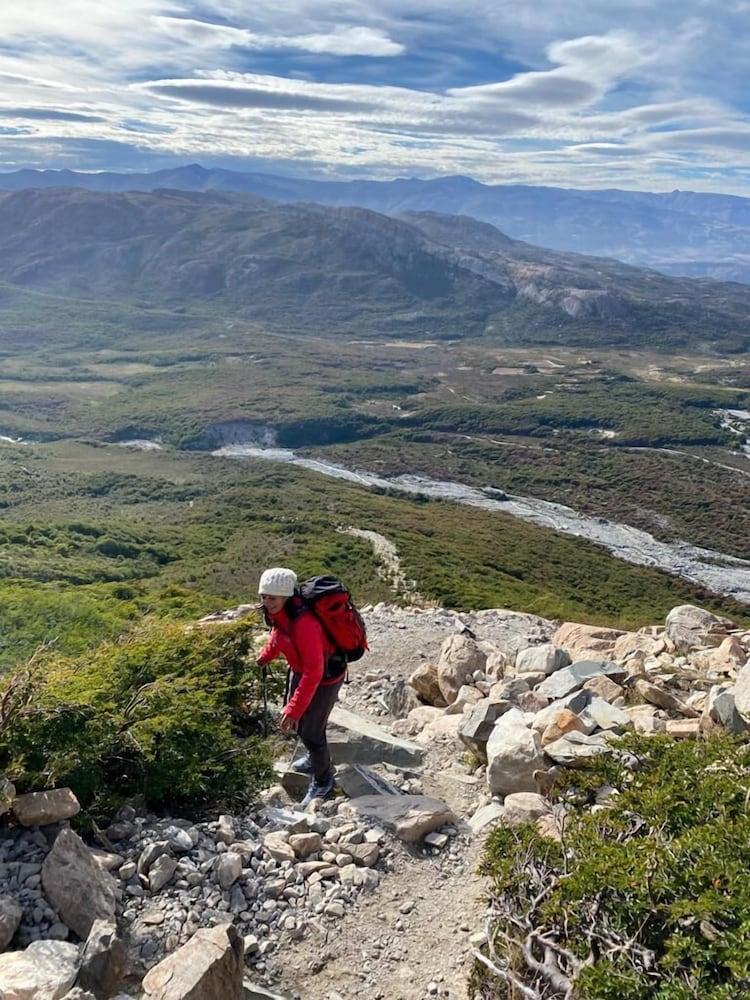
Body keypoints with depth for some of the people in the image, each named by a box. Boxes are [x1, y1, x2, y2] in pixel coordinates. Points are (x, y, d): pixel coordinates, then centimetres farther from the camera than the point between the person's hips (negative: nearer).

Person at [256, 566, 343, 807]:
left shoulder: (304, 623, -39)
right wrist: (265, 656, 25)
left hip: (324, 677, -8)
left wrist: (294, 710, -36)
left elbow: (313, 672, -37)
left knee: (311, 731, 4)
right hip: (299, 668, 8)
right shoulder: (279, 611, -15)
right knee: (297, 720, 24)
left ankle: (323, 782, 30)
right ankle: (315, 757, 53)